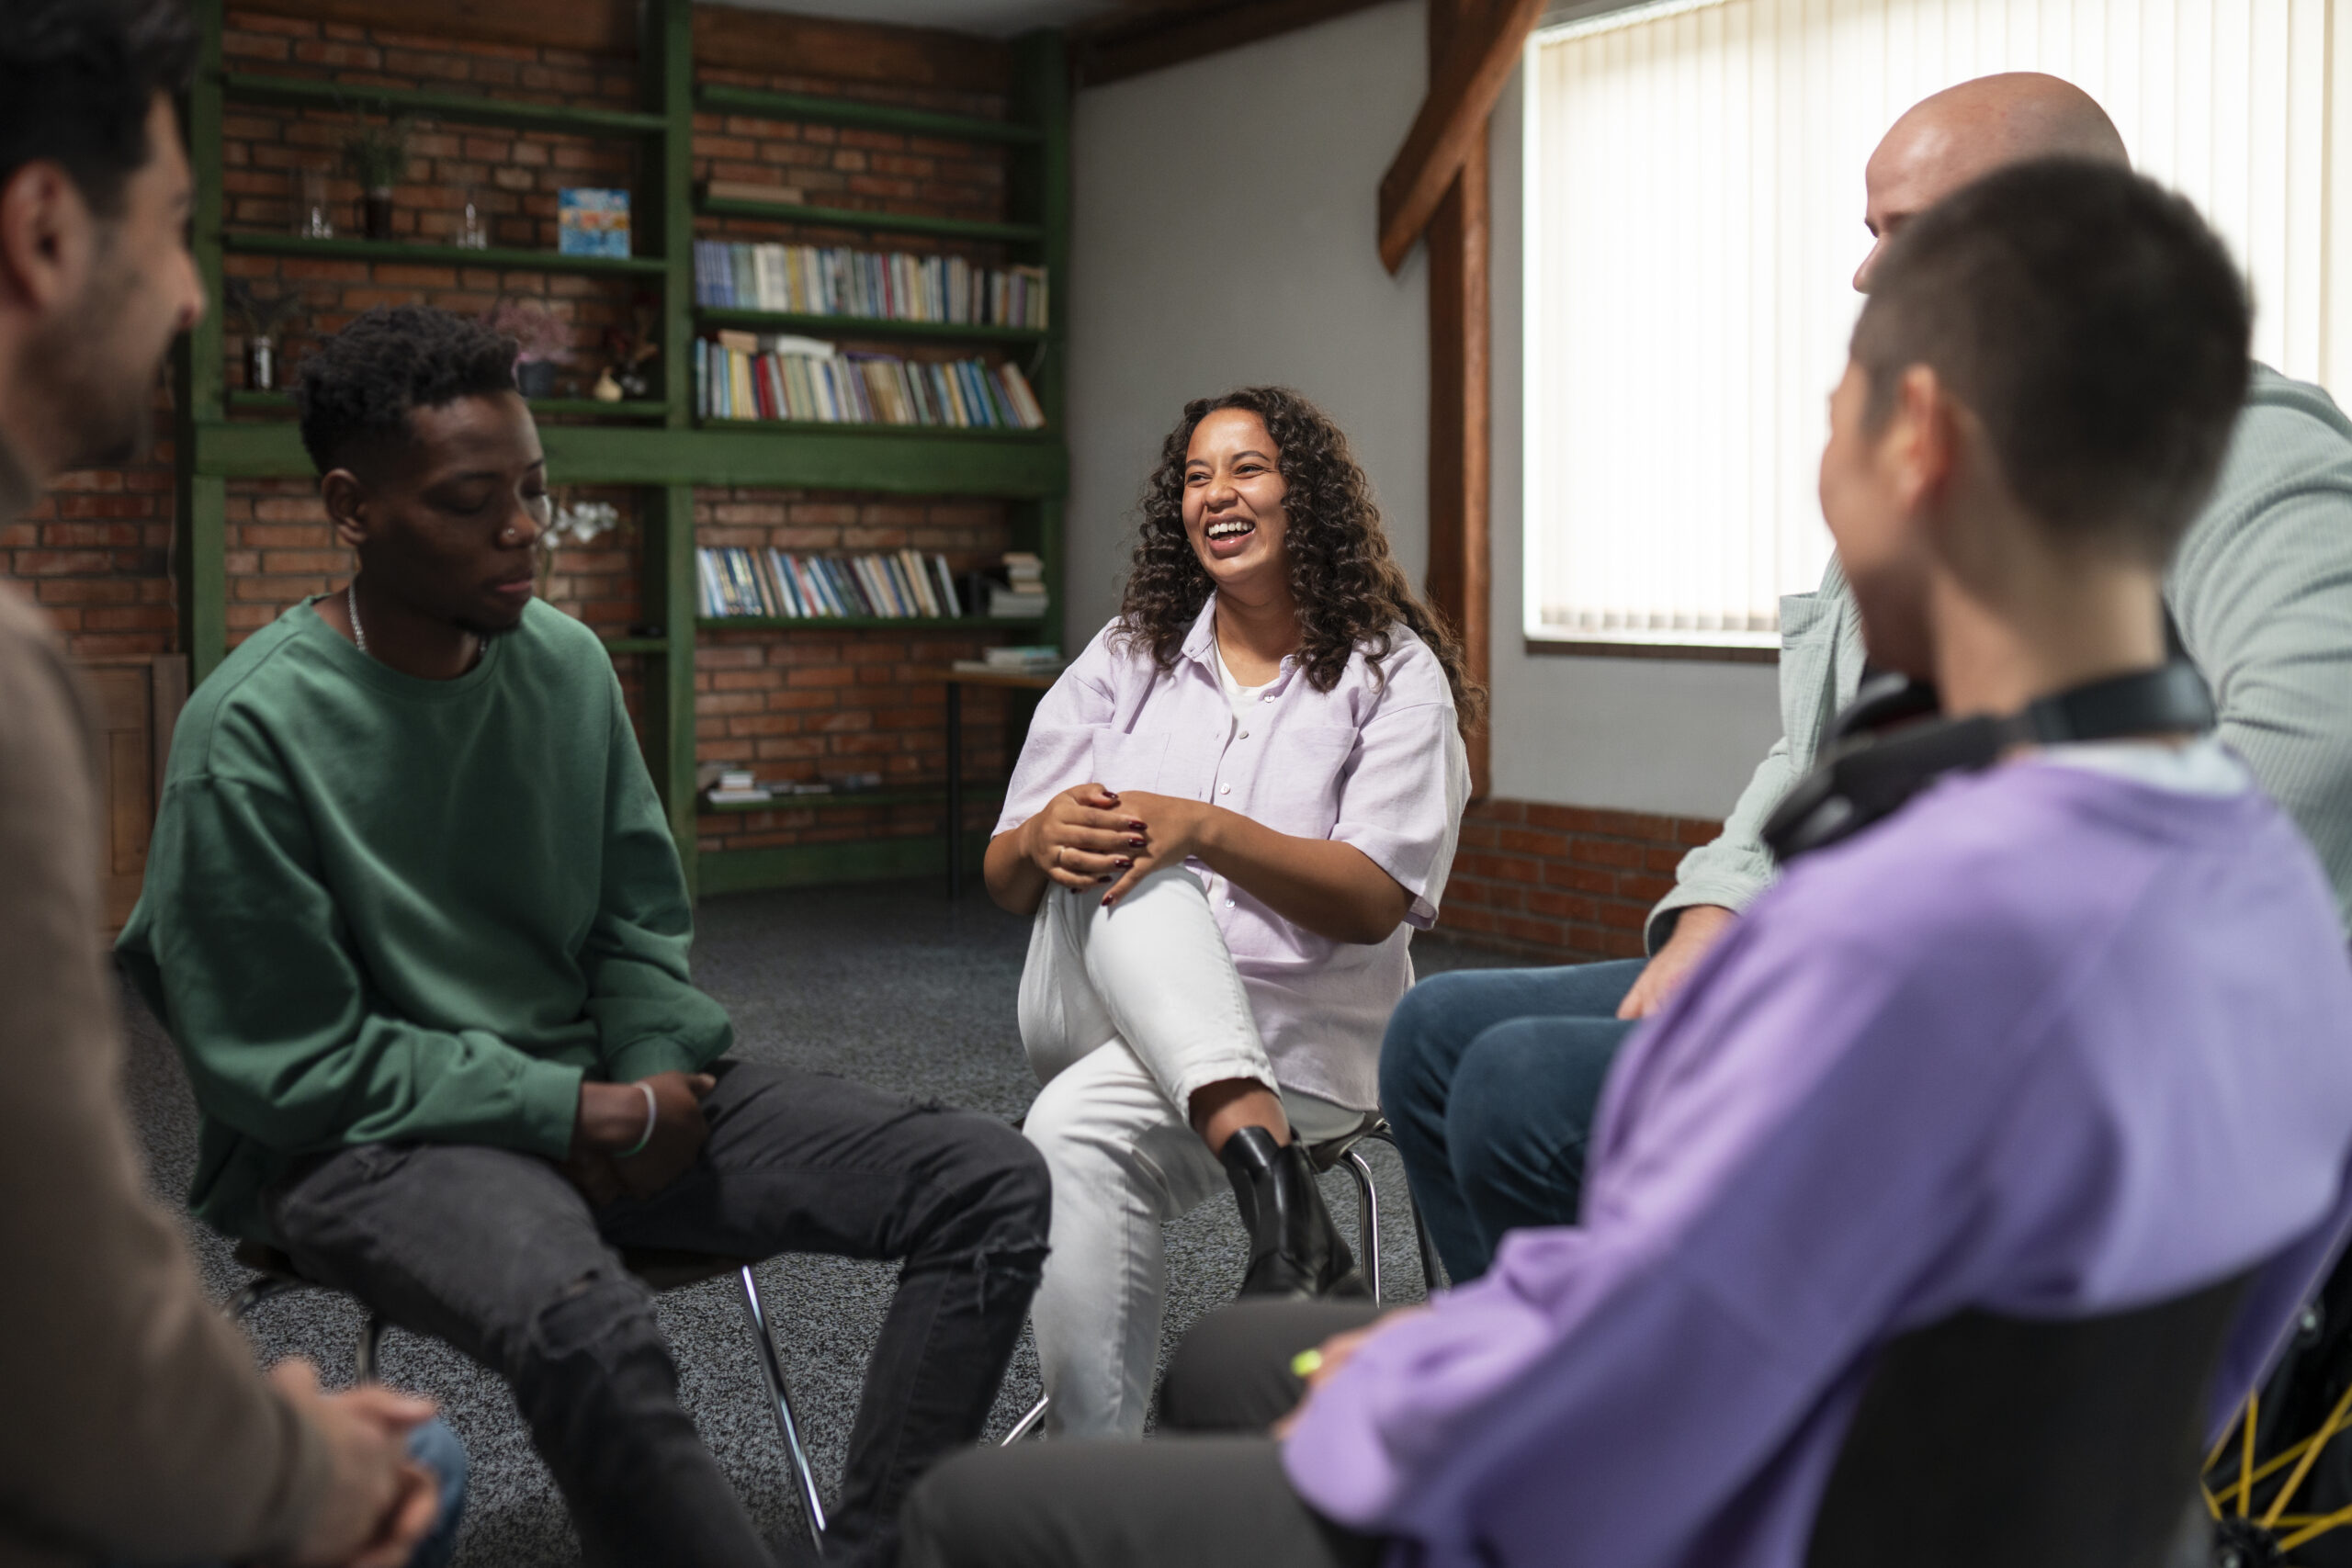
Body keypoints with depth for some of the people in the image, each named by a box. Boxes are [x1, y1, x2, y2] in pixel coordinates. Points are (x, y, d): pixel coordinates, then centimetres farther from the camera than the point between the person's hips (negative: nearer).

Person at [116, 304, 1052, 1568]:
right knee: (584, 1325, -41)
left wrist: (659, 1078, -6)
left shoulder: (566, 661, 5)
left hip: (602, 1092, 6)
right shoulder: (250, 733, -13)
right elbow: (290, 1068, -11)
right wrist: (574, 1112, -16)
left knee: (994, 1183, -8)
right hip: (362, 1136, -6)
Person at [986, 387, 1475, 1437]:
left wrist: (1204, 829, -25)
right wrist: (1042, 841, -15)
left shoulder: (1395, 673, 3)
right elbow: (1004, 882, 11)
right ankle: (1268, 1172, -47)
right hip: (1098, 1006, 4)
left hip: (1294, 1036, -4)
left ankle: (1094, 1456, -28)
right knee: (1120, 865, -32)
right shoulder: (1128, 658, 15)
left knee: (1077, 1133, -34)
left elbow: (1377, 901, -12)